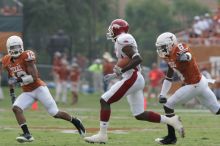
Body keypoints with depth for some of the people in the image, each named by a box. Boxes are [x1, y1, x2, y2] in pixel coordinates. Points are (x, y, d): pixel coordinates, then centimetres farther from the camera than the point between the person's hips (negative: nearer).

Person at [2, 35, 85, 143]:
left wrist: (18, 80, -30)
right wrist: (12, 93, 15)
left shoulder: (26, 56, -19)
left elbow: (34, 77, -25)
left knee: (55, 113, -3)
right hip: (27, 92, 6)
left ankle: (75, 121, 23)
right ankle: (27, 135, -19)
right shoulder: (7, 61, 1)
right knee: (16, 108, -20)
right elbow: (11, 78, 19)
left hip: (39, 88, -6)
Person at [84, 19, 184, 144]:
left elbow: (138, 59, -21)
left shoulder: (123, 40, -10)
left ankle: (102, 135, -6)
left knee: (105, 101, -5)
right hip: (137, 79, 10)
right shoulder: (126, 40, 19)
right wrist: (116, 75, 23)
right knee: (139, 115, 12)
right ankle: (171, 121, 9)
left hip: (132, 79, -10)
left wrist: (122, 71, -20)